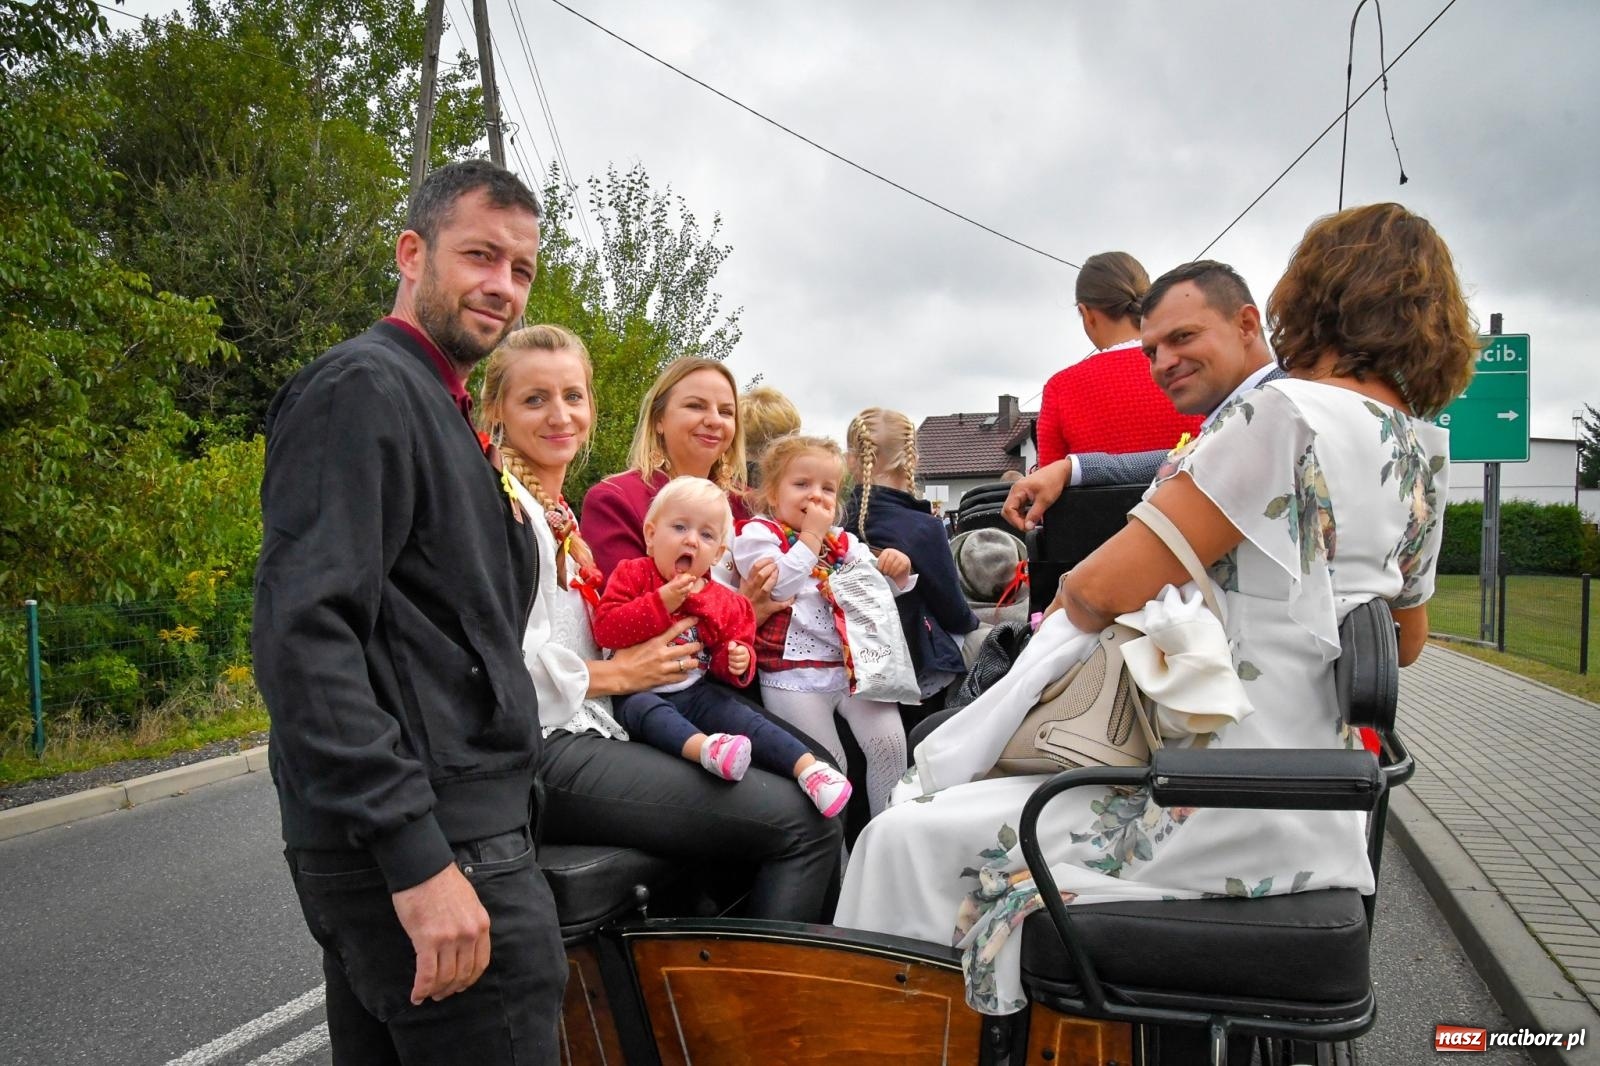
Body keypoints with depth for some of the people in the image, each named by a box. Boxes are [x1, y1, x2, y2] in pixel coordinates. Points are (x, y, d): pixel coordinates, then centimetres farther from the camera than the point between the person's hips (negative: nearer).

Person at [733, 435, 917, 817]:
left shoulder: (843, 542, 18)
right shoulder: (757, 534, 1)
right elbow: (777, 586, -16)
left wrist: (897, 572, -4)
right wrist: (810, 537, -10)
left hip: (853, 665, 5)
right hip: (795, 674, -5)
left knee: (889, 740, -8)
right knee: (828, 764, -6)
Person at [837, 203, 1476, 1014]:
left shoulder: (1288, 412, -17)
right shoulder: (1420, 451, 10)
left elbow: (1107, 588, -19)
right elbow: (1405, 642, 24)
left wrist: (1068, 598, 2)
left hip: (1227, 816, -10)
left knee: (909, 842, -10)